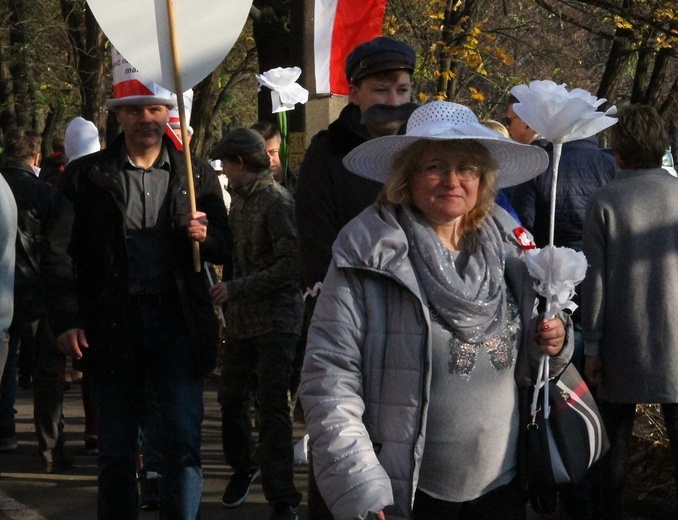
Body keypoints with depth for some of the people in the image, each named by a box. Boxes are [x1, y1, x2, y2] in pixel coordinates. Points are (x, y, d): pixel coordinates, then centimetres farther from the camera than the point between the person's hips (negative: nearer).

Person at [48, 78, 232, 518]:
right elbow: (65, 255, 2)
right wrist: (68, 320, -8)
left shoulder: (197, 174, 9)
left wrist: (205, 236, -11)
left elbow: (225, 251, 11)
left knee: (184, 444, -6)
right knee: (116, 452, 8)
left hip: (179, 322, 0)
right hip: (114, 328, 0)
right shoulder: (88, 175, 4)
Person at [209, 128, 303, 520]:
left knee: (272, 407, -8)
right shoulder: (241, 198, 12)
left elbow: (291, 264, -20)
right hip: (241, 319, 8)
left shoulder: (277, 201, -14)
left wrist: (238, 288, -20)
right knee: (232, 398, 14)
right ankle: (244, 466, 38)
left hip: (276, 321, -8)